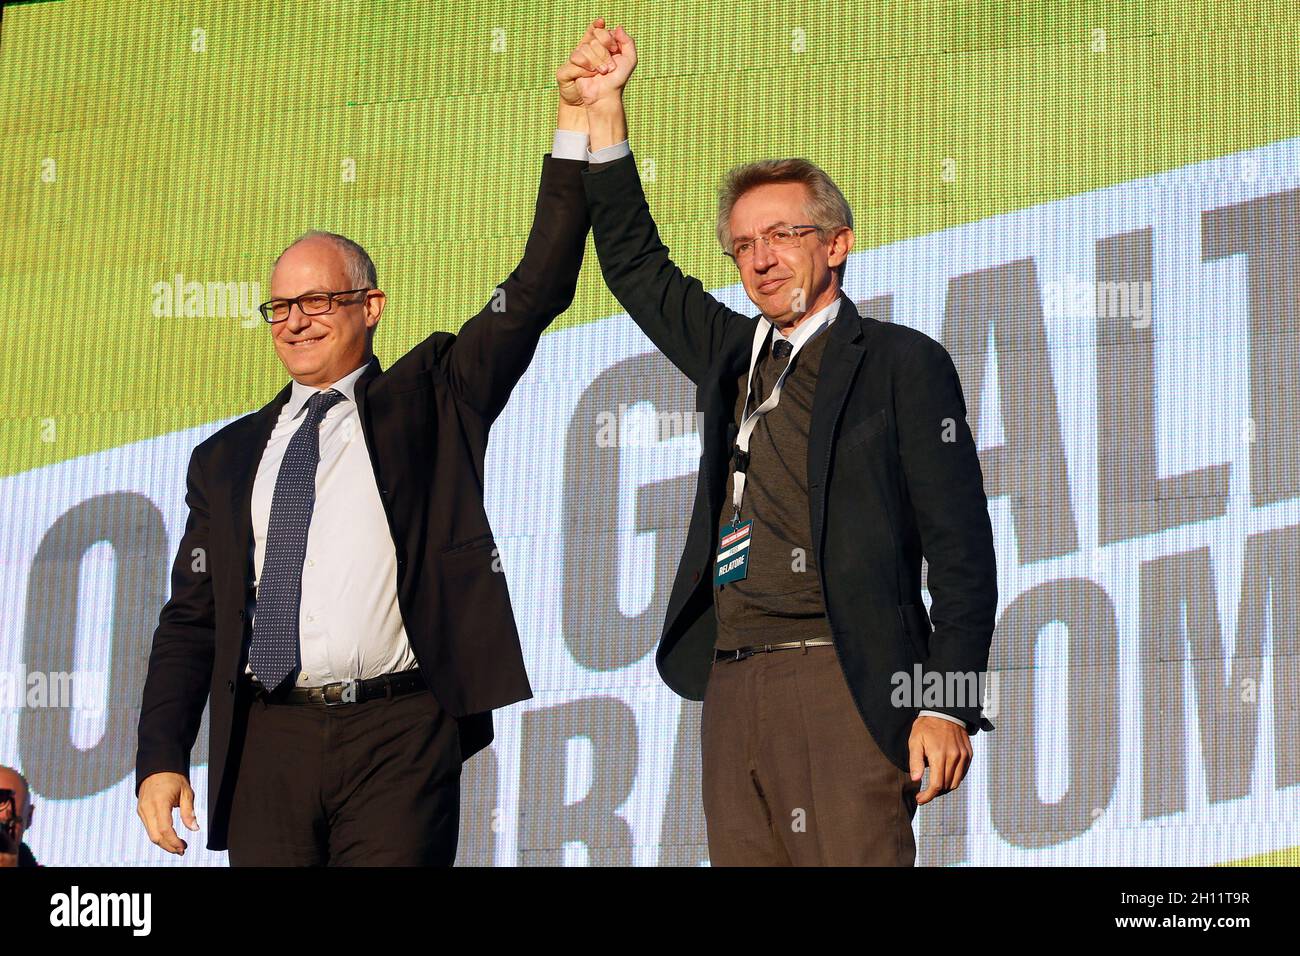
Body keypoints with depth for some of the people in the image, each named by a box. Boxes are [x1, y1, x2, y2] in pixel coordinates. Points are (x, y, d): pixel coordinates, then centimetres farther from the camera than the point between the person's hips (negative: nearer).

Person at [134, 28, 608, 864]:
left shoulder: (431, 400, 10)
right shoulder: (227, 459, 18)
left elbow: (539, 292, 0)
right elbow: (191, 621, 16)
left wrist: (578, 124, -8)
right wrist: (162, 758, 3)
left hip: (399, 733, -3)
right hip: (267, 741, 3)